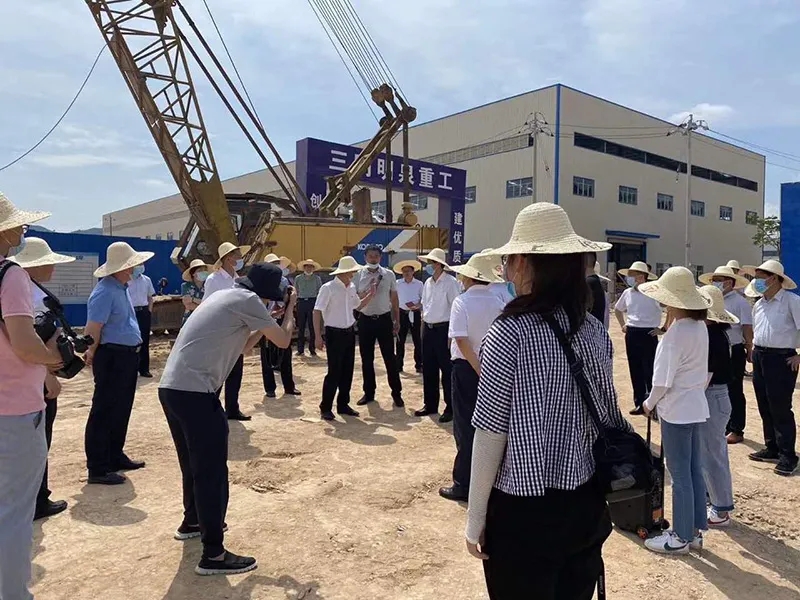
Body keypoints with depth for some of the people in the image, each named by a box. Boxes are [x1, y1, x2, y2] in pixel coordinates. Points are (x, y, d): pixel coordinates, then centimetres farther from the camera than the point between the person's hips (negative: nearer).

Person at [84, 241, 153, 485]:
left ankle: (115, 457, 30)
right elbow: (93, 328, -20)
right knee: (105, 411, -3)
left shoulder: (121, 288, 13)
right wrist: (93, 355, -8)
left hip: (127, 355, 10)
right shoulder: (105, 291, -18)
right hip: (111, 357, -10)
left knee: (121, 410, 17)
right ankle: (97, 468, 5)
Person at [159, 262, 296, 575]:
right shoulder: (247, 300, -7)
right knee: (212, 469, -2)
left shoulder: (227, 296, 21)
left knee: (194, 462, 25)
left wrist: (264, 324, 25)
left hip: (171, 387, 10)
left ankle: (192, 522, 43)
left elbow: (244, 345, 30)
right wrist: (290, 309, 15)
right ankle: (214, 555, 6)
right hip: (194, 391, -10)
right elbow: (283, 340, 0)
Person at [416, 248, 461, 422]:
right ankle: (430, 405, 26)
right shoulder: (428, 283, 10)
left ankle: (450, 408, 12)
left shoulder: (450, 282, -12)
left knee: (447, 370, 1)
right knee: (428, 368, 13)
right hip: (428, 329, 7)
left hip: (444, 329, -7)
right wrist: (423, 329, 14)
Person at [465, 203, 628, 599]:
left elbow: (492, 433, -16)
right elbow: (607, 419, 5)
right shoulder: (595, 332, -2)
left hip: (523, 509, -5)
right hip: (586, 503, 5)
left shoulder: (509, 333, -18)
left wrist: (475, 517, -5)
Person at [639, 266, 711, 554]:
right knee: (695, 472, 16)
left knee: (680, 476, 3)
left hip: (676, 411, -9)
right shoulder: (700, 327, 4)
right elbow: (703, 372, 12)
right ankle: (695, 530, 27)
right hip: (696, 408, 9)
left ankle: (681, 537, 15)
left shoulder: (675, 333, -22)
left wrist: (649, 403, -3)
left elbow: (663, 381, -19)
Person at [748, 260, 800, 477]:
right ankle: (772, 448, 26)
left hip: (781, 358, -7)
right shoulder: (759, 305, 11)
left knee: (780, 409, -4)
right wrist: (756, 351, 14)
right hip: (759, 357, 8)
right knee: (765, 408, 13)